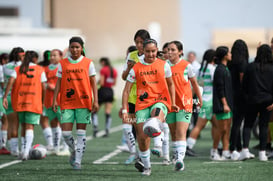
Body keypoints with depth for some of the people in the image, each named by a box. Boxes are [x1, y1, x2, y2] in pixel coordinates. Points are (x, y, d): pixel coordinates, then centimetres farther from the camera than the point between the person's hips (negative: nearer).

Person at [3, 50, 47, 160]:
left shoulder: (17, 69, 8)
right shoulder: (40, 70, 5)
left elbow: (11, 81, -7)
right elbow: (43, 88, 1)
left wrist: (5, 97, -10)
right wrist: (42, 102, 12)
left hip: (19, 102, 3)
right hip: (34, 102, -3)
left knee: (24, 126, 17)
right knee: (30, 127, -5)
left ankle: (24, 150, 21)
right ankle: (26, 151, -22)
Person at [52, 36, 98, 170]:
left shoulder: (88, 63, 4)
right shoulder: (63, 64, 8)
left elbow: (93, 83, 4)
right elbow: (58, 83, 9)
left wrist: (95, 101, -4)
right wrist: (55, 100, 2)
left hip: (84, 102, -1)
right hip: (67, 103, 1)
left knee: (81, 132, -1)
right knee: (66, 132, -5)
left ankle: (78, 160, 4)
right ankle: (73, 151, 23)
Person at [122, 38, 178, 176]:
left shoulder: (163, 65, 7)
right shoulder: (136, 68, 6)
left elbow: (170, 84, 20)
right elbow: (126, 90, 7)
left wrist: (173, 103, 12)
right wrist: (124, 110, -2)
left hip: (160, 101, -1)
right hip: (142, 104, 1)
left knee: (157, 113, -40)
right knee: (142, 138, -4)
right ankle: (146, 167, 14)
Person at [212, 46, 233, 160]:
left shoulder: (225, 69, 17)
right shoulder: (219, 70, -13)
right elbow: (220, 88, -18)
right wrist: (224, 104, -20)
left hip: (227, 103, 10)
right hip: (222, 104, -10)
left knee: (227, 130, 7)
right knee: (222, 130, -6)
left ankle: (226, 152, 8)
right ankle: (214, 151, 4)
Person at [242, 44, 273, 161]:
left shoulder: (251, 67, -2)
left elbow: (244, 85, 4)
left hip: (252, 100, 0)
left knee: (248, 125, 6)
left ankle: (245, 149, -10)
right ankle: (262, 153, 3)